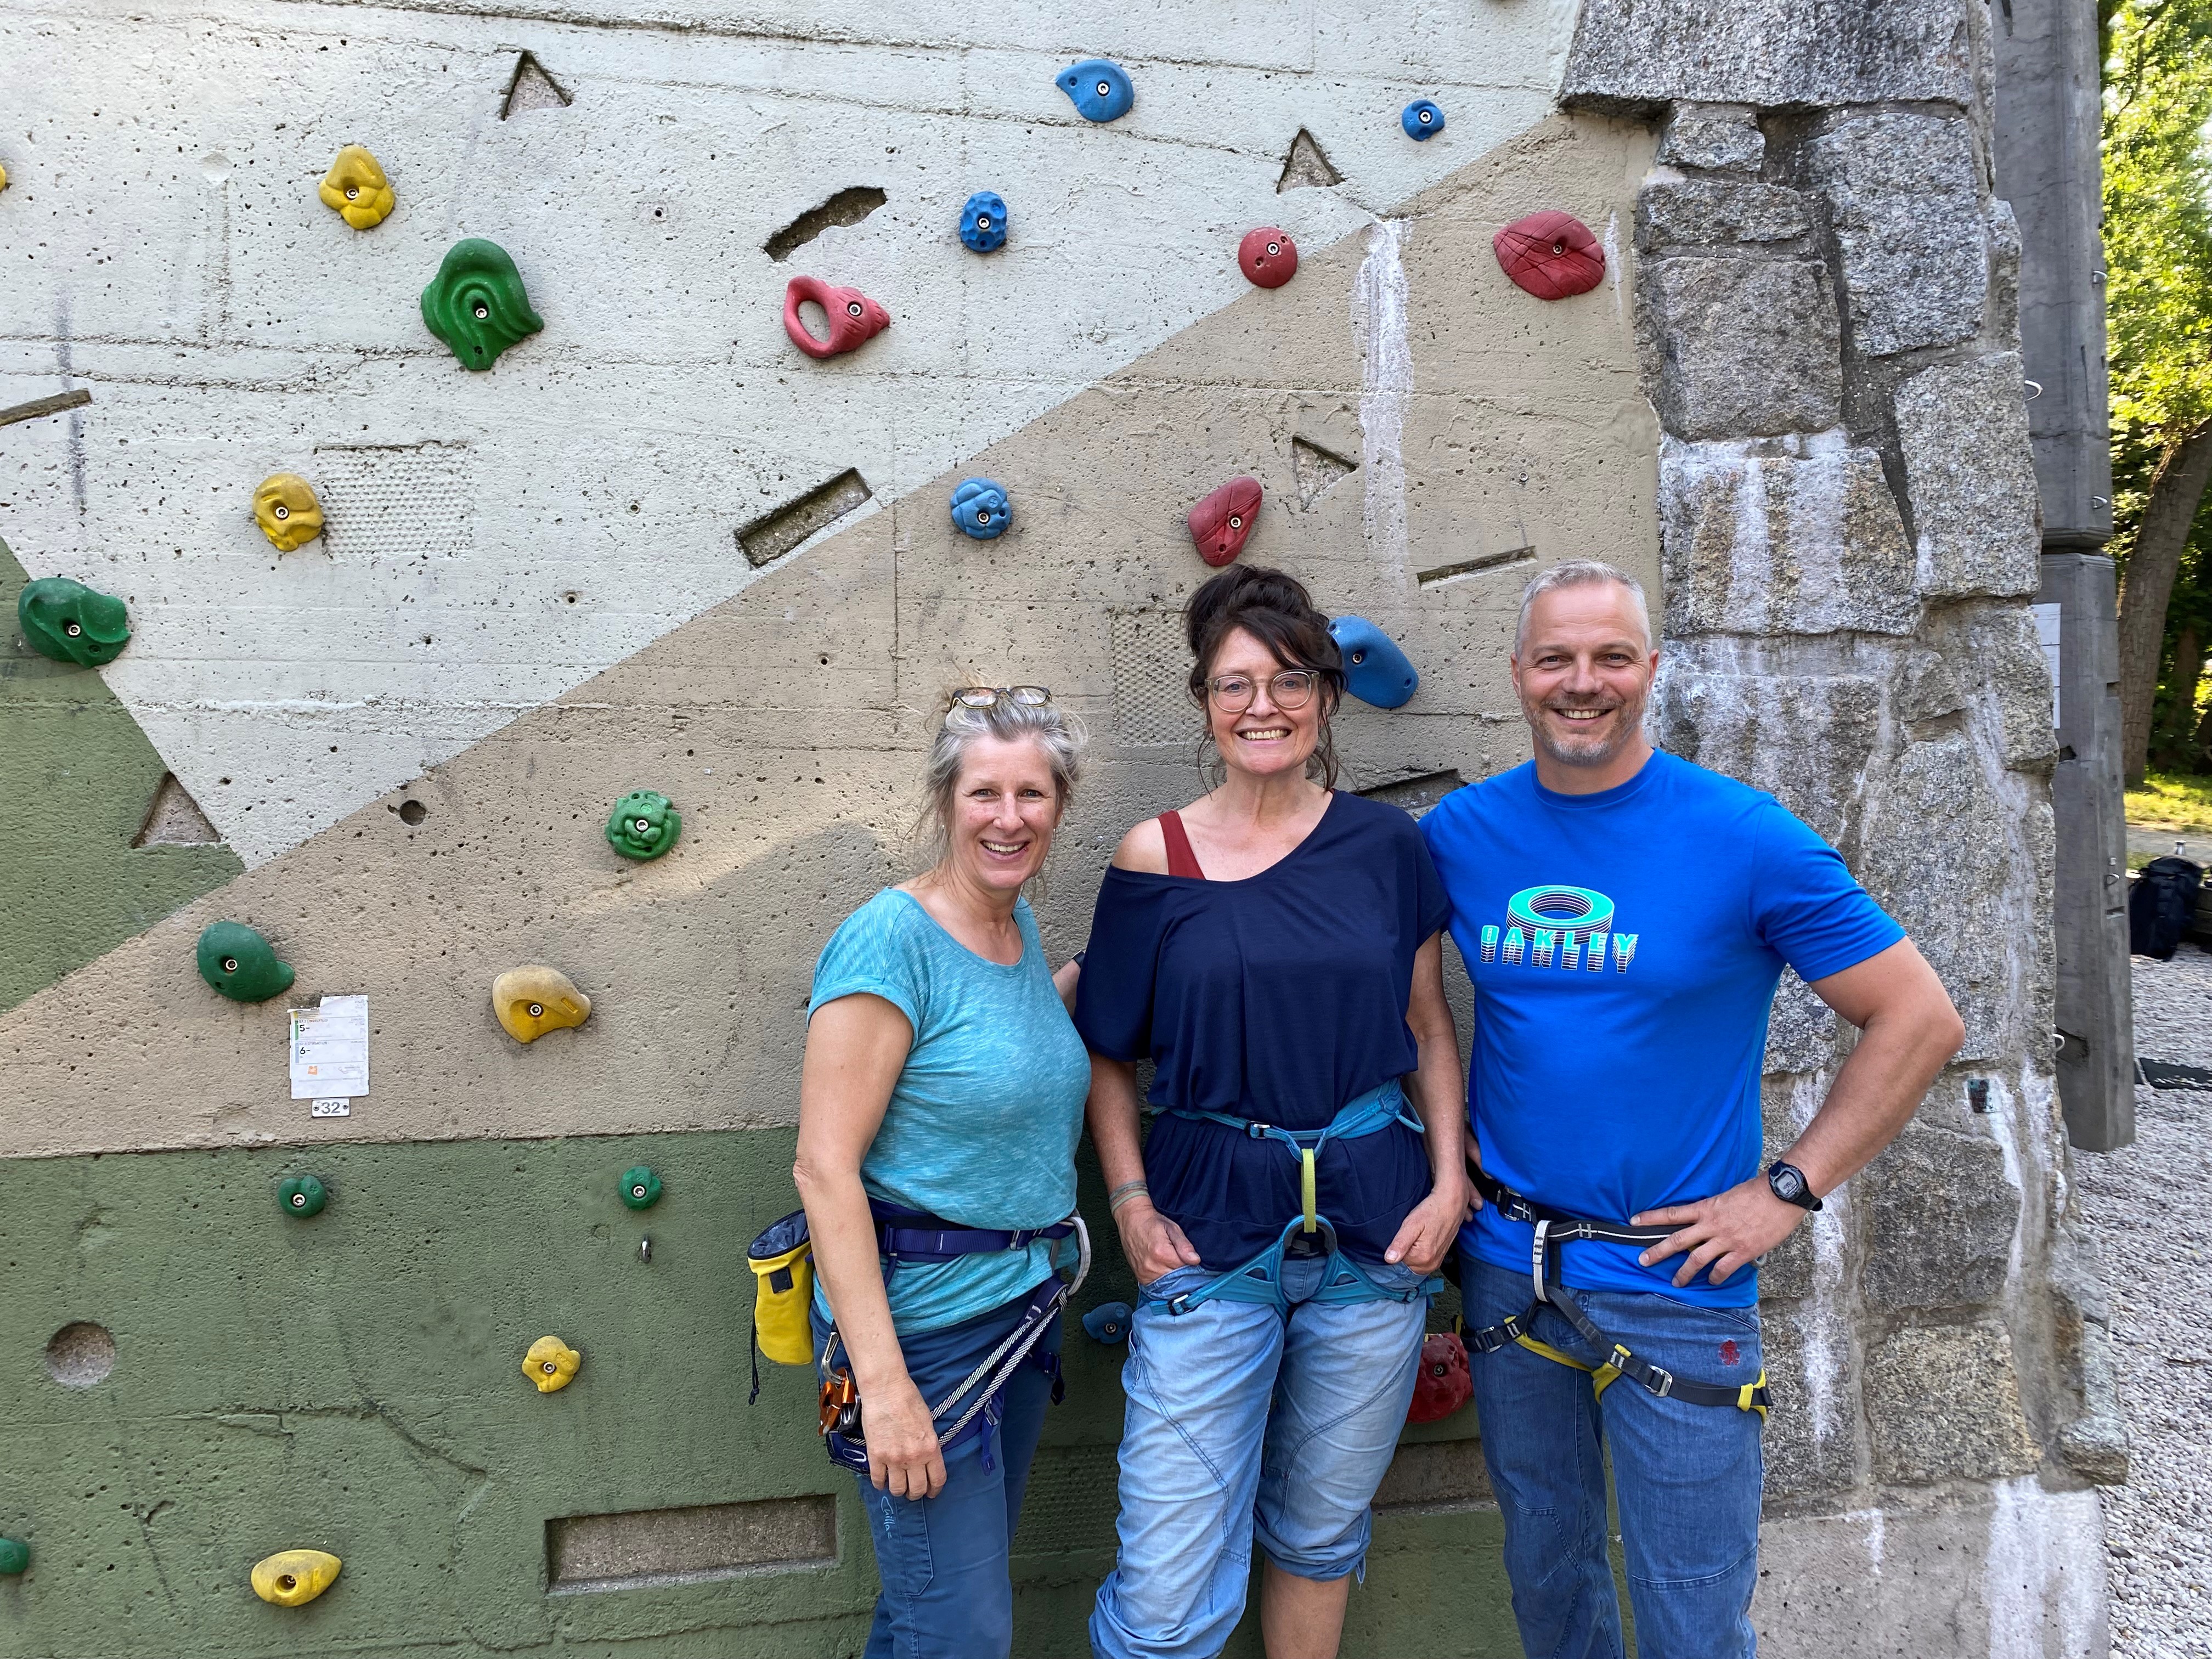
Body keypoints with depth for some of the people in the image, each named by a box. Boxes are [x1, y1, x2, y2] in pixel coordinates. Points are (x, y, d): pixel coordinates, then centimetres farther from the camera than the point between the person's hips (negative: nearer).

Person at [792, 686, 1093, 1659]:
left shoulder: (1022, 929, 6)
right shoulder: (891, 939, -18)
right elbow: (823, 1165, -21)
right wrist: (881, 1382, -24)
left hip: (1025, 1307, 8)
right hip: (922, 1317, -8)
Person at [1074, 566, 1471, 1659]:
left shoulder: (1382, 845, 1)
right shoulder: (1154, 859, -3)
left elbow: (1428, 1027, 8)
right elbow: (1107, 1055, 4)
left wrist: (1450, 1181, -1)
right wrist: (1131, 1204, -6)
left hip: (1373, 1232, 2)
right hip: (1209, 1233, -2)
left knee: (1321, 1530, 18)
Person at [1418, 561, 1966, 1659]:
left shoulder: (1744, 837, -12)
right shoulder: (1459, 831, -2)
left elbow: (1919, 1021, -8)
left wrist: (1788, 1189, -11)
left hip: (1676, 1285, -3)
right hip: (1505, 1267, 3)